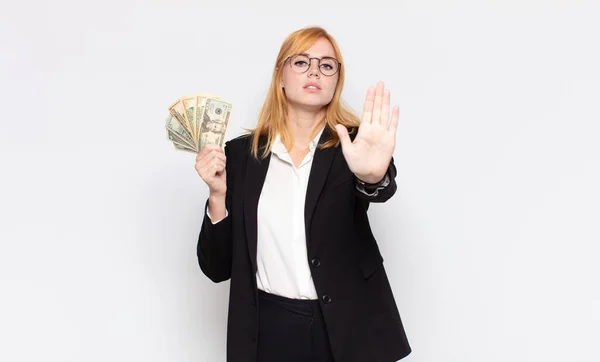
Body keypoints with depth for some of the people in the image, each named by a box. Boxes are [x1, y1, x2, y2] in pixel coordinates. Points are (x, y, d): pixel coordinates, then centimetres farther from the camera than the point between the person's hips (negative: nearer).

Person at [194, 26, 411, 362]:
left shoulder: (353, 144, -4)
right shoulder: (240, 153, -1)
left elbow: (381, 190, -26)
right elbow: (217, 267, 0)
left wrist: (372, 174, -48)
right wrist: (218, 194, -15)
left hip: (346, 329, 0)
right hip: (267, 330, 1)